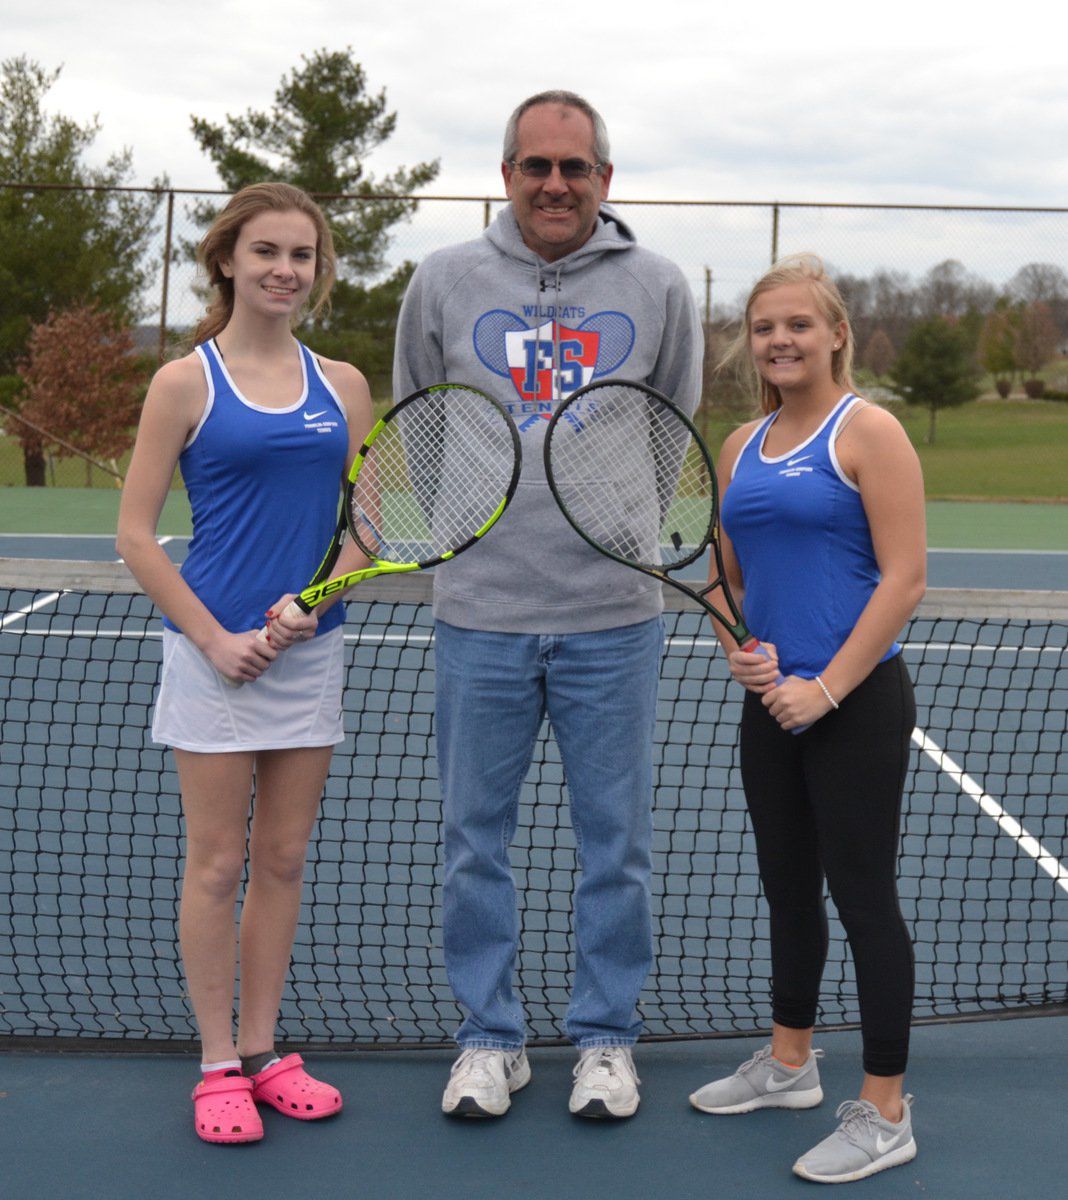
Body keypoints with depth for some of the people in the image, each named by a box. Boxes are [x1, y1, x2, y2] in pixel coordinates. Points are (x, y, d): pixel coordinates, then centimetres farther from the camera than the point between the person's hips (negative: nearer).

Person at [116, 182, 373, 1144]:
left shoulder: (344, 387, 7)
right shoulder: (186, 383, -3)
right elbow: (136, 534, -5)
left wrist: (314, 603, -9)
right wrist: (215, 638, -12)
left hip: (313, 650, 4)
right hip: (214, 650, -4)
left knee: (283, 859, 10)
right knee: (216, 863, 3)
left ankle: (262, 1049, 23)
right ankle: (219, 1064, 15)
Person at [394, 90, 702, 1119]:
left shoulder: (658, 288, 3)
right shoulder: (445, 281, 3)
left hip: (613, 618, 0)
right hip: (479, 612, 1)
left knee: (614, 841, 8)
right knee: (475, 839, 8)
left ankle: (606, 1036, 23)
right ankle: (489, 1038, 23)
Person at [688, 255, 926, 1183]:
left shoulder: (867, 431, -9)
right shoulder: (741, 446, 11)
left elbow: (904, 578, -15)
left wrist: (826, 688, -18)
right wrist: (738, 648, -2)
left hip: (856, 706, -7)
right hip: (770, 705, 7)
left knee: (863, 895, -1)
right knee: (788, 886, 18)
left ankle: (885, 1114, 10)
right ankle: (789, 1063, 35)